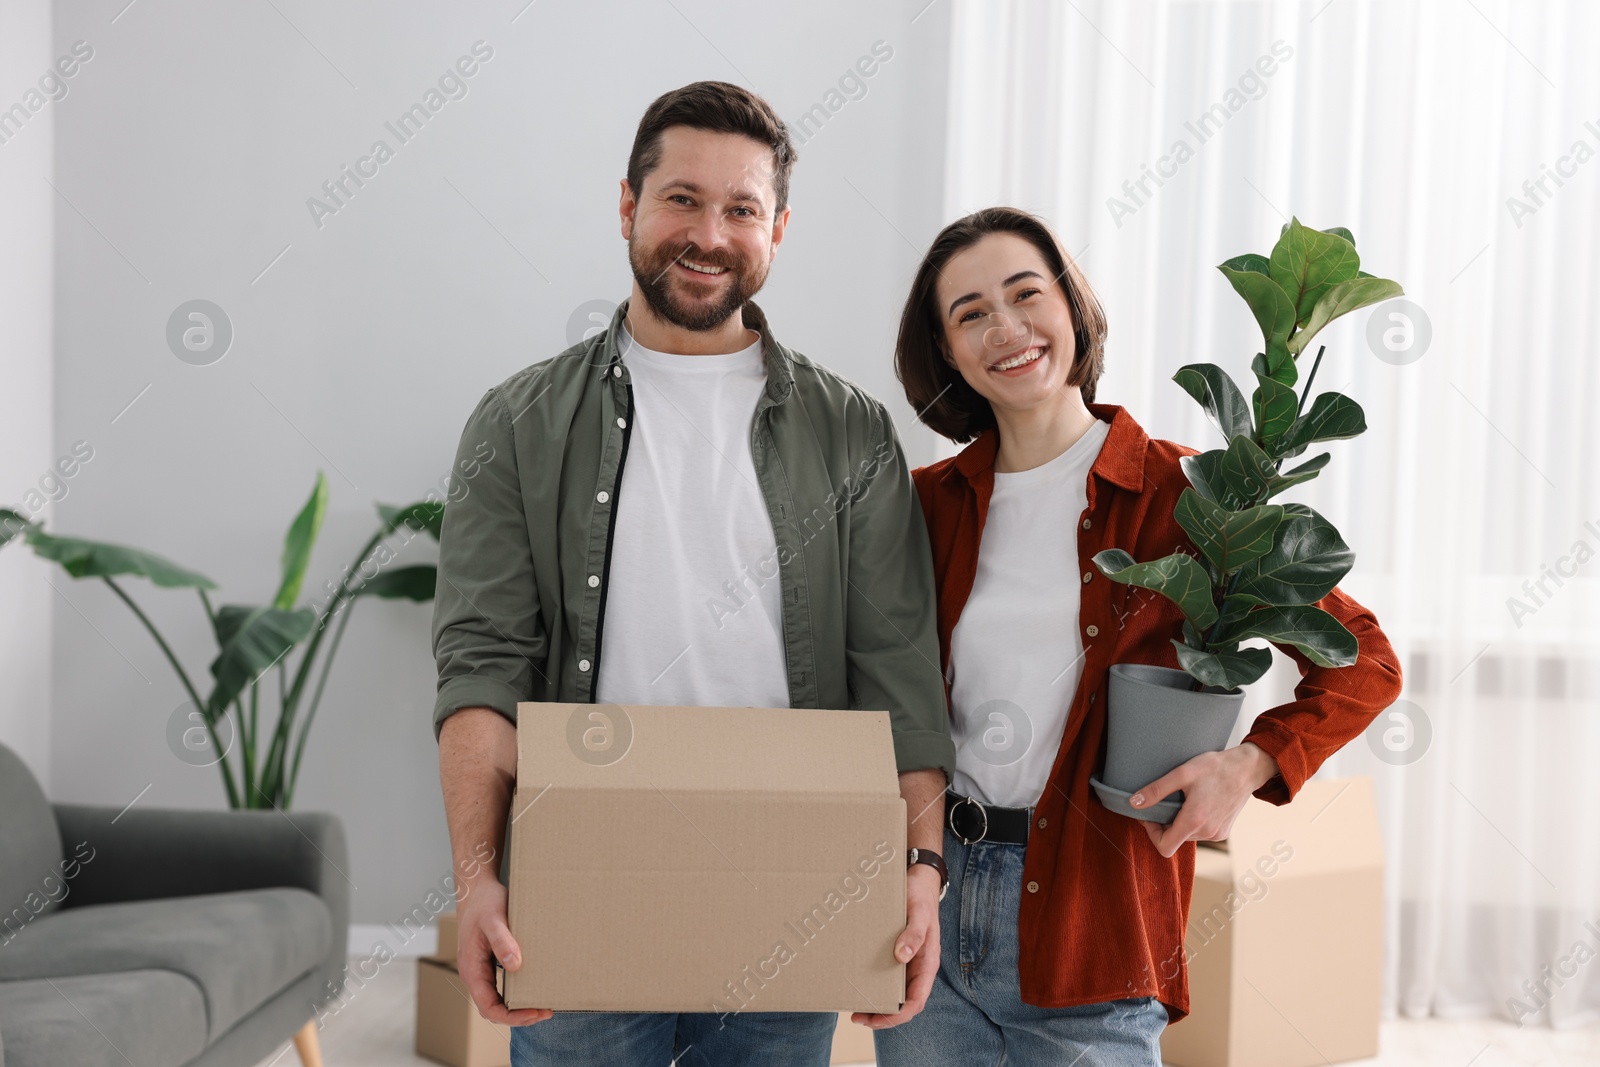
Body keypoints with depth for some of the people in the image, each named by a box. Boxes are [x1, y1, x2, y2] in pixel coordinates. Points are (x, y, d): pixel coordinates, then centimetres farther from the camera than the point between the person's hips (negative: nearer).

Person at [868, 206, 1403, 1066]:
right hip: (932, 893, 4)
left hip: (1088, 925, -3)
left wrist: (1248, 764, -16)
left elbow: (1364, 664, -2)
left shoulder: (1180, 495, -5)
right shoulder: (932, 501, 5)